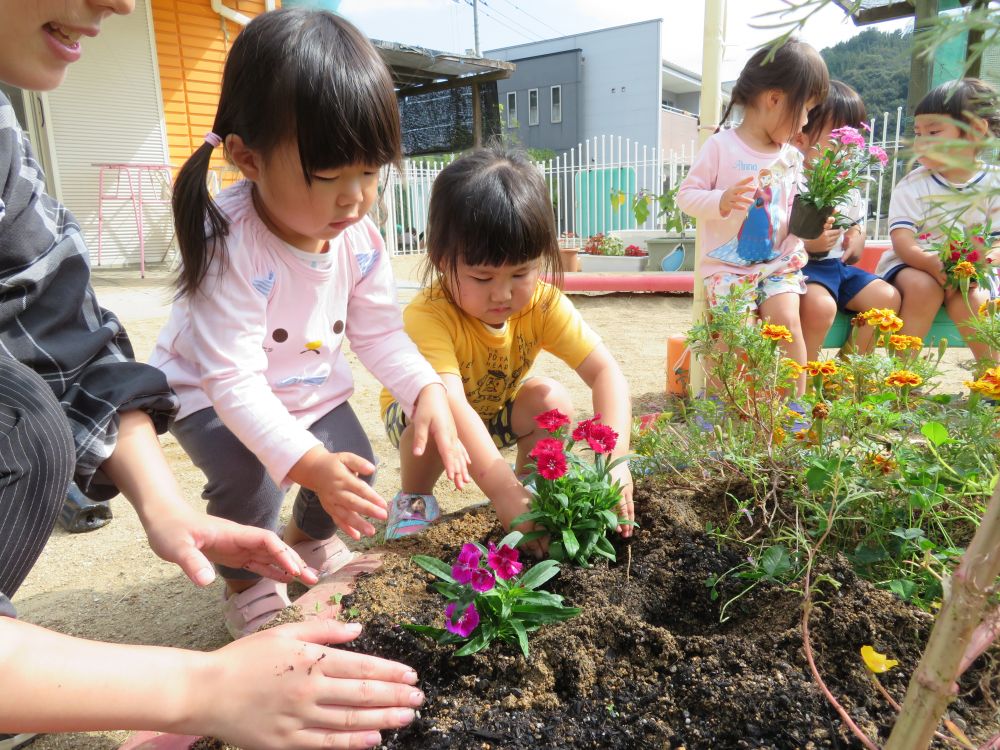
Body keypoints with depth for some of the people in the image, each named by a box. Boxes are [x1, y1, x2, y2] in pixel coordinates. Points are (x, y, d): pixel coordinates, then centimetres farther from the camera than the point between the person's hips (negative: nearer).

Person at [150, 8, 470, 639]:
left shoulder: (360, 236, -19)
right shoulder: (232, 248, -38)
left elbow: (379, 332, -12)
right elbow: (235, 380, -38)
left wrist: (427, 390, -30)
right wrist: (308, 462, -49)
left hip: (310, 384, 5)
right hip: (212, 394, -5)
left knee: (355, 471, -5)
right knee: (248, 480, -26)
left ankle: (310, 538, 33)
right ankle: (246, 582, 10)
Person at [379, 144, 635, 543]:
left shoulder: (543, 304, -26)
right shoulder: (428, 315, -39)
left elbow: (605, 371, -31)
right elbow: (449, 402, -52)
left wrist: (614, 456, -47)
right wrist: (502, 488, -62)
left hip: (497, 408, 4)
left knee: (553, 399, -22)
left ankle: (531, 483, 5)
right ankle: (413, 502, -5)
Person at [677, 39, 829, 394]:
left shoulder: (792, 157, 9)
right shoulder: (721, 146, -6)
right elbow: (686, 195, -9)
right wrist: (721, 201, -28)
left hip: (778, 264, 4)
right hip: (727, 266, -3)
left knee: (787, 322, -17)